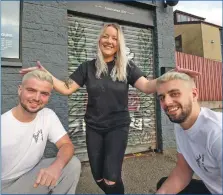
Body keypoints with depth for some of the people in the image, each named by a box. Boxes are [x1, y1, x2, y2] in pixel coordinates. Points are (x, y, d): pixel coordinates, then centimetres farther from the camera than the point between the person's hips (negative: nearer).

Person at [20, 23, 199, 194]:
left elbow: (147, 87, -13)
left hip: (118, 127, -2)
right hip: (93, 127, 3)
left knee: (111, 178, -9)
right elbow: (66, 89, 0)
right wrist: (45, 73, -10)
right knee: (98, 177, 12)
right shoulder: (88, 67, 2)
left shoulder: (127, 67, -2)